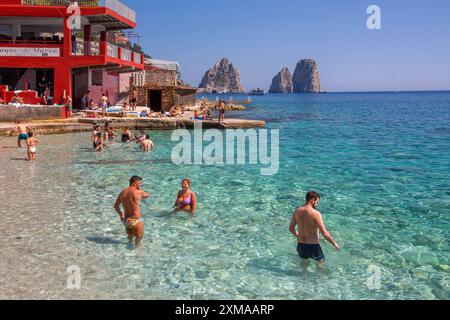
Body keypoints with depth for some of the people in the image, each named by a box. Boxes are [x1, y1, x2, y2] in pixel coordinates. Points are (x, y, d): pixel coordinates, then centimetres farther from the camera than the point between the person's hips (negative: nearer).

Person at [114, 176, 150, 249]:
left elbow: (116, 205, 13)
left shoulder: (122, 192, 1)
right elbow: (147, 196, 1)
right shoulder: (139, 192, -20)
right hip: (136, 220, -7)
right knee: (139, 238, 15)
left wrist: (121, 215, 25)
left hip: (126, 220, 7)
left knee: (130, 237, 29)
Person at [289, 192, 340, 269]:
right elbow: (325, 233, -19)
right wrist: (334, 243, -4)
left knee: (304, 263, 30)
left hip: (301, 245, 5)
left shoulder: (297, 211, -1)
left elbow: (291, 228, 12)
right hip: (313, 246, -5)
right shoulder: (316, 214, -18)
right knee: (321, 264, 20)